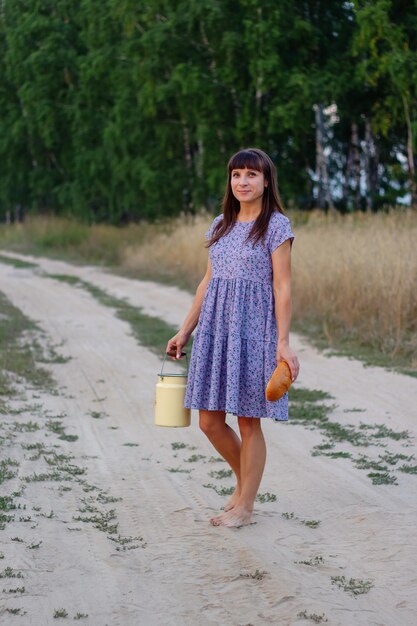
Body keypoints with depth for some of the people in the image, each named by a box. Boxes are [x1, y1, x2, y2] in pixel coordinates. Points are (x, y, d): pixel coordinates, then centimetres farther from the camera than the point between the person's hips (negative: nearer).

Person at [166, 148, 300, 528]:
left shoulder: (276, 225, -4)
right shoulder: (221, 225, 13)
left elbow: (282, 287, -8)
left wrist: (283, 342, -14)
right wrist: (185, 331, 14)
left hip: (254, 328, -6)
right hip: (216, 326, 6)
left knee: (248, 421, 1)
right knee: (210, 421, 7)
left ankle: (245, 506, 14)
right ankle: (245, 480, 31)